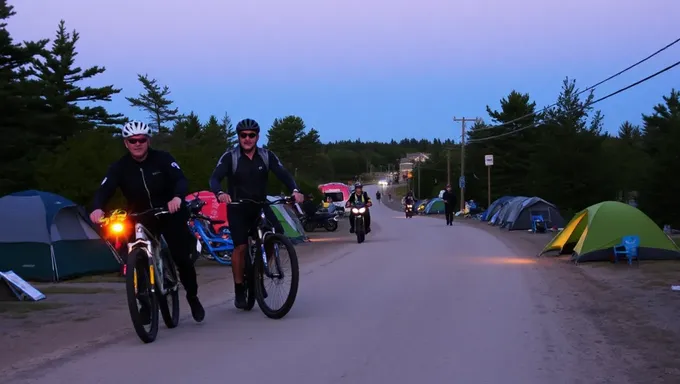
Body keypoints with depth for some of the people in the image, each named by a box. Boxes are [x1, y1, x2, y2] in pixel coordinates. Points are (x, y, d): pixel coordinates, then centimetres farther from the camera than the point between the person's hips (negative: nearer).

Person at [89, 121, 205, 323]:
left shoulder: (163, 159, -13)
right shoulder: (119, 167, -10)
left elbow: (181, 180, -23)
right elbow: (104, 190, -23)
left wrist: (177, 197, -47)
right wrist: (97, 208, -45)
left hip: (170, 215, -1)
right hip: (142, 219, 2)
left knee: (183, 259, -4)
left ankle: (193, 297, 19)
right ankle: (146, 304, 9)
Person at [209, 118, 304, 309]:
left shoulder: (267, 156, -3)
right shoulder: (230, 157, -11)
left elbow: (283, 174, -12)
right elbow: (215, 178, -21)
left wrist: (295, 190, -32)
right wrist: (220, 193, -44)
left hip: (260, 205, 2)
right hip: (238, 208, -2)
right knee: (241, 246, -11)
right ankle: (239, 291, 3)